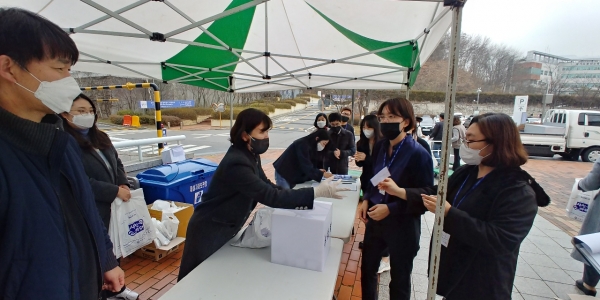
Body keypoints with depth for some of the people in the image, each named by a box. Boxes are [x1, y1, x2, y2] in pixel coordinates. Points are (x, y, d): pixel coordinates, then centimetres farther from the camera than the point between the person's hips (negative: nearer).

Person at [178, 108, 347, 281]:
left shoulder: (251, 155, -2)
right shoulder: (237, 163, -32)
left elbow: (267, 186, 0)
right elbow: (271, 196, -35)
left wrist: (299, 200, -14)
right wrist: (315, 193, -34)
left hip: (226, 228, 8)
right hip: (209, 232, -8)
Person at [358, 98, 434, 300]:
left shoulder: (418, 154, -18)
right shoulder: (380, 147, 0)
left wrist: (390, 209, -23)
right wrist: (367, 200, -4)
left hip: (402, 226, -5)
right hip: (375, 220, 6)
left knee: (399, 279, 17)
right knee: (367, 269, 20)